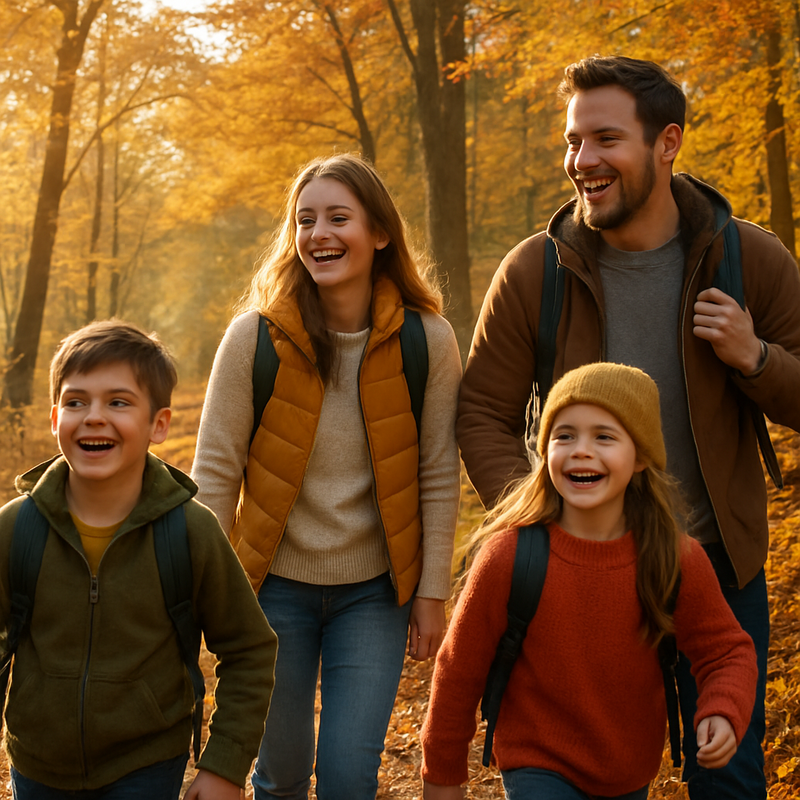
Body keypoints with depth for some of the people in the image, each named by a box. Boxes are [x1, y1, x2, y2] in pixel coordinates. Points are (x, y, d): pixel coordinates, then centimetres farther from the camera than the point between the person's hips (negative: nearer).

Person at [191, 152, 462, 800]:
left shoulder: (427, 340, -10)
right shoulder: (253, 338, -11)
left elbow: (438, 476, -3)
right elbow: (216, 471, -6)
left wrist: (432, 592, -2)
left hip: (375, 591, 0)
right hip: (275, 584, 0)